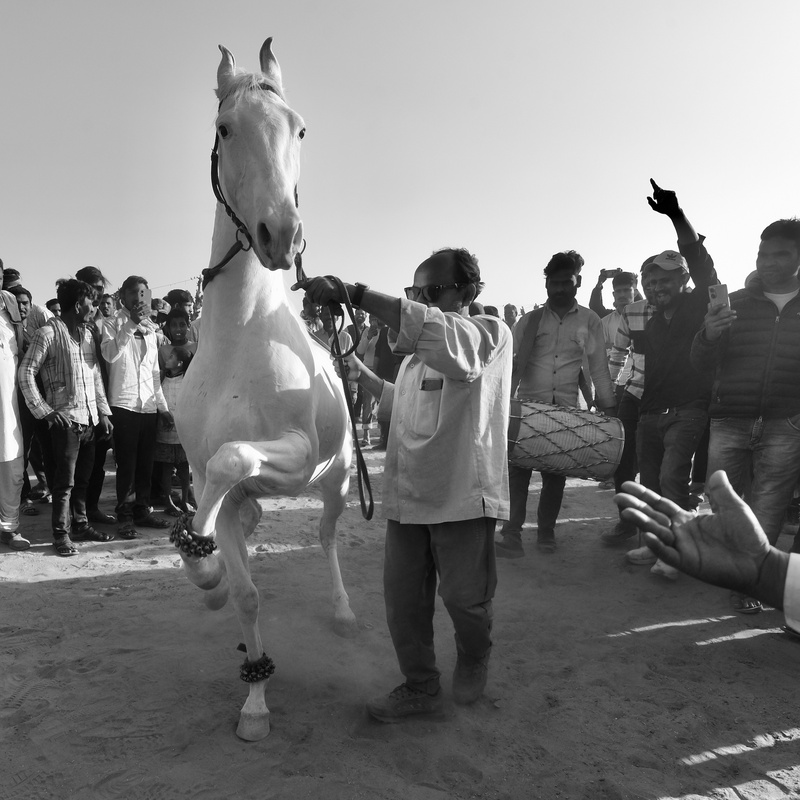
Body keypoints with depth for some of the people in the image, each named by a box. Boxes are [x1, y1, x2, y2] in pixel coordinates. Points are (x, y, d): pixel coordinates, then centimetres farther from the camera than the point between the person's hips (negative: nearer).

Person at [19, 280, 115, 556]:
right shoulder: (49, 332, -6)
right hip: (65, 418, -6)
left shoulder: (87, 334, 15)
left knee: (82, 478, 14)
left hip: (90, 418, 6)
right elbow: (26, 373, -8)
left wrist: (103, 412, 12)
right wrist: (45, 410, -12)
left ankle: (81, 525, 25)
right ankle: (61, 534, 7)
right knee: (65, 480, -3)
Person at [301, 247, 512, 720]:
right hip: (407, 494, 7)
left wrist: (355, 294, -36)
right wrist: (358, 370, 19)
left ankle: (474, 661, 40)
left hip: (462, 494, -6)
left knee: (464, 597, 8)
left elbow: (446, 336, -32)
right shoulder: (417, 350, 16)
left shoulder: (490, 335, -9)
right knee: (403, 597, 10)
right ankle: (420, 687, 30)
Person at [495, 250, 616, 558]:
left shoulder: (590, 321, 5)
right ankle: (512, 532, 0)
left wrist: (608, 406, 2)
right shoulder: (530, 320, 4)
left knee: (556, 472, 6)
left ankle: (546, 531, 20)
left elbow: (599, 367, 7)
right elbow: (511, 363, 3)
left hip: (566, 408, 0)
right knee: (518, 467, -5)